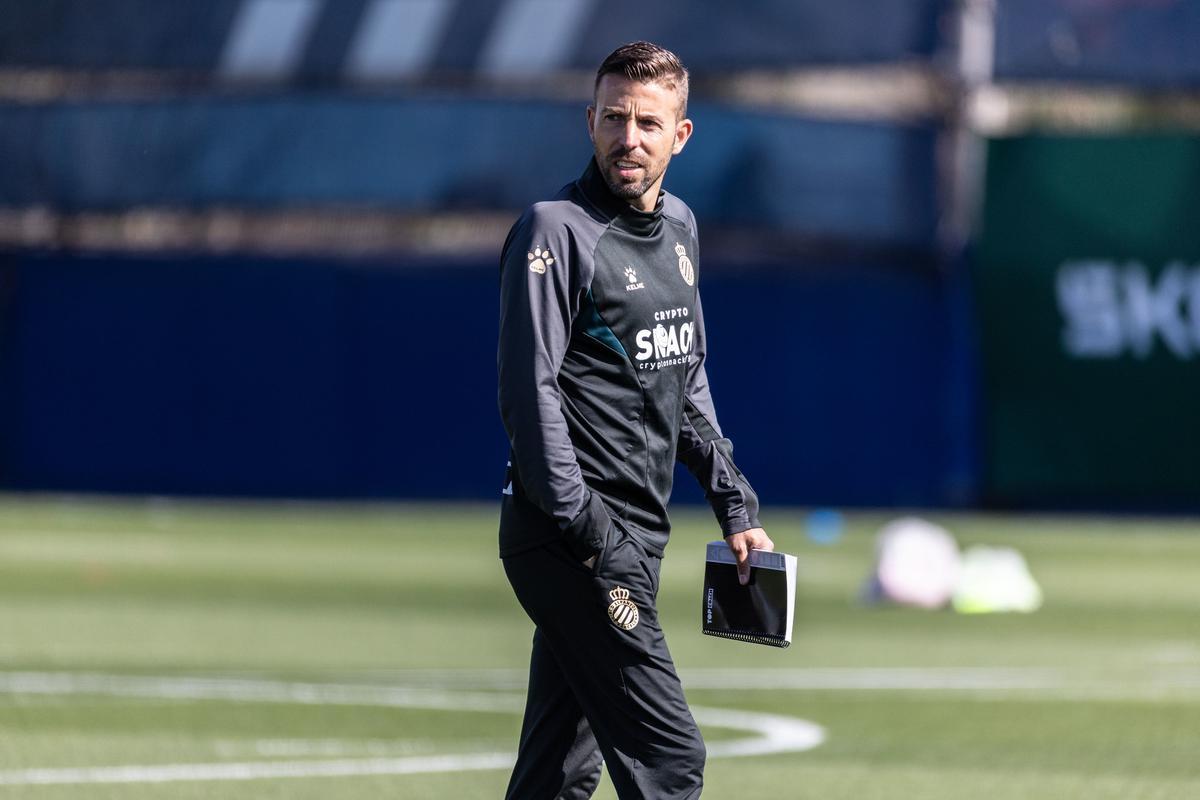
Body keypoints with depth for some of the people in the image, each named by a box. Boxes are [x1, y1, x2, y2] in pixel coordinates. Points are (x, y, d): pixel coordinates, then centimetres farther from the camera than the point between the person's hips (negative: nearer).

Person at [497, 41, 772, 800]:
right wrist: (593, 537, -22)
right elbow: (530, 392, -16)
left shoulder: (679, 227, 15)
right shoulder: (556, 231, -11)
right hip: (568, 538, -8)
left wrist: (736, 504, 17)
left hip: (636, 538, 8)